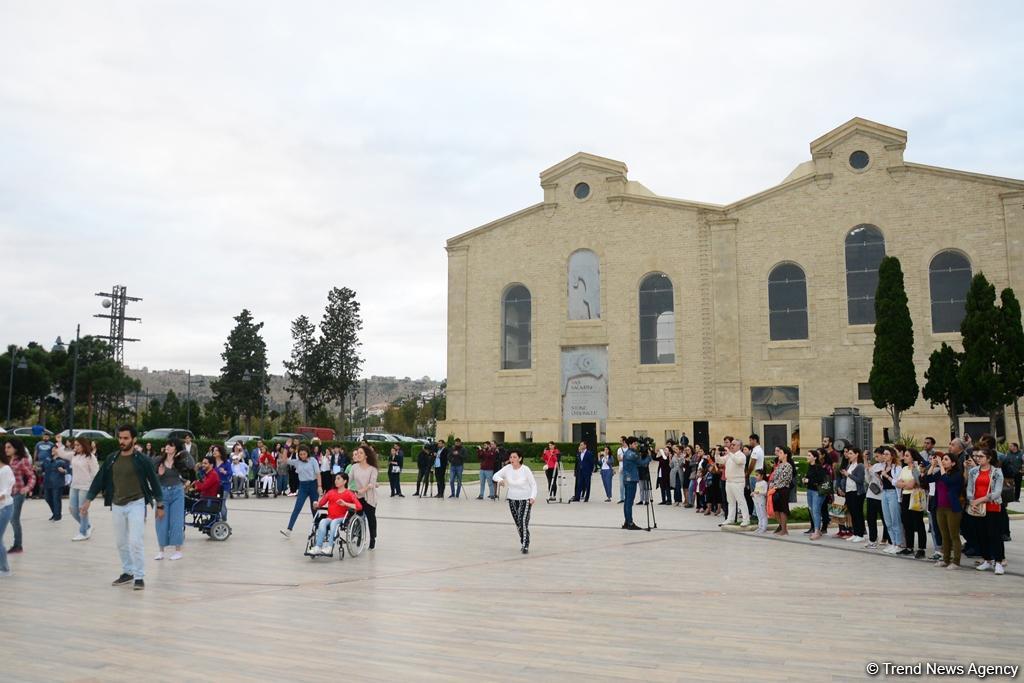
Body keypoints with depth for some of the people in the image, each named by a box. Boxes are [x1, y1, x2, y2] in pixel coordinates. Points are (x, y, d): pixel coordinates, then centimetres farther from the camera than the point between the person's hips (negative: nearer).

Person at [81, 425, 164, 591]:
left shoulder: (142, 460, -8)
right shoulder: (111, 459, 3)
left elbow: (154, 481, -3)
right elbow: (99, 479, 7)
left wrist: (160, 505, -2)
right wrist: (88, 500, 2)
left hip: (136, 504, -5)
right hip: (117, 505, 5)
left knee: (135, 541, -11)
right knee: (121, 542, 13)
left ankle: (139, 577, -3)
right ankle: (127, 572, 27)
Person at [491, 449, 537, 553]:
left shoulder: (525, 469, -18)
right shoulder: (507, 468, -8)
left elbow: (533, 484, -11)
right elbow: (495, 475, -2)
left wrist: (533, 497, -25)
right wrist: (500, 479, -25)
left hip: (525, 499, -4)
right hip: (512, 499, 4)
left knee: (523, 522, -16)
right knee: (517, 523, 12)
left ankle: (525, 545, -7)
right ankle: (523, 542, 31)